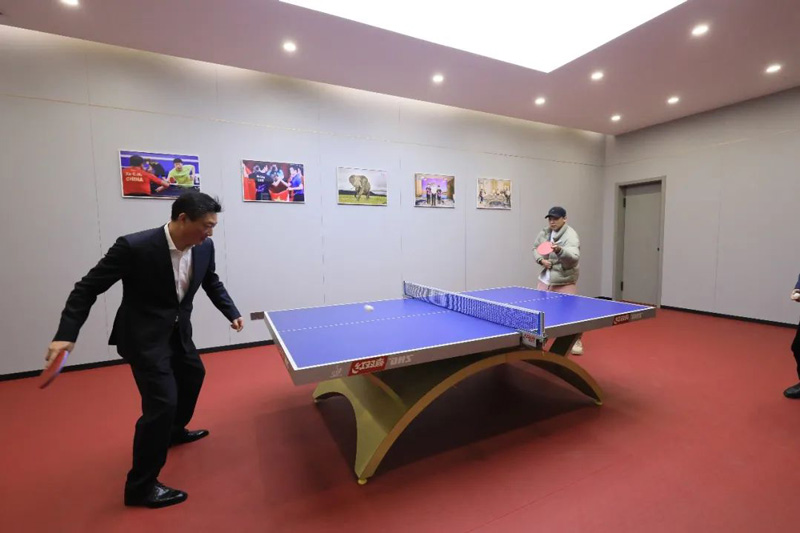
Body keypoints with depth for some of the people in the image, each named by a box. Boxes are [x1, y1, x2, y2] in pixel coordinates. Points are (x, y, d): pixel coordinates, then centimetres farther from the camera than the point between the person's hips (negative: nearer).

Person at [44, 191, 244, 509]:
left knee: (193, 375, 24)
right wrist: (66, 335, -20)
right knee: (162, 402, -11)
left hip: (178, 331, 8)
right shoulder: (135, 247, -25)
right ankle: (141, 486, 10)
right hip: (143, 336, -7)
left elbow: (212, 283, 8)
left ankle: (175, 431, 52)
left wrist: (232, 314, 1)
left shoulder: (204, 248, -9)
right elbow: (88, 288, -16)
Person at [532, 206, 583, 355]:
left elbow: (574, 258, -32)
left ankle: (576, 341, 18)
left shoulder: (570, 235, -19)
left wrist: (559, 250, -50)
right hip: (545, 278, 6)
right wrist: (541, 260, -7)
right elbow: (536, 248, 13)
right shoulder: (545, 232, 2)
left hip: (564, 281, -6)